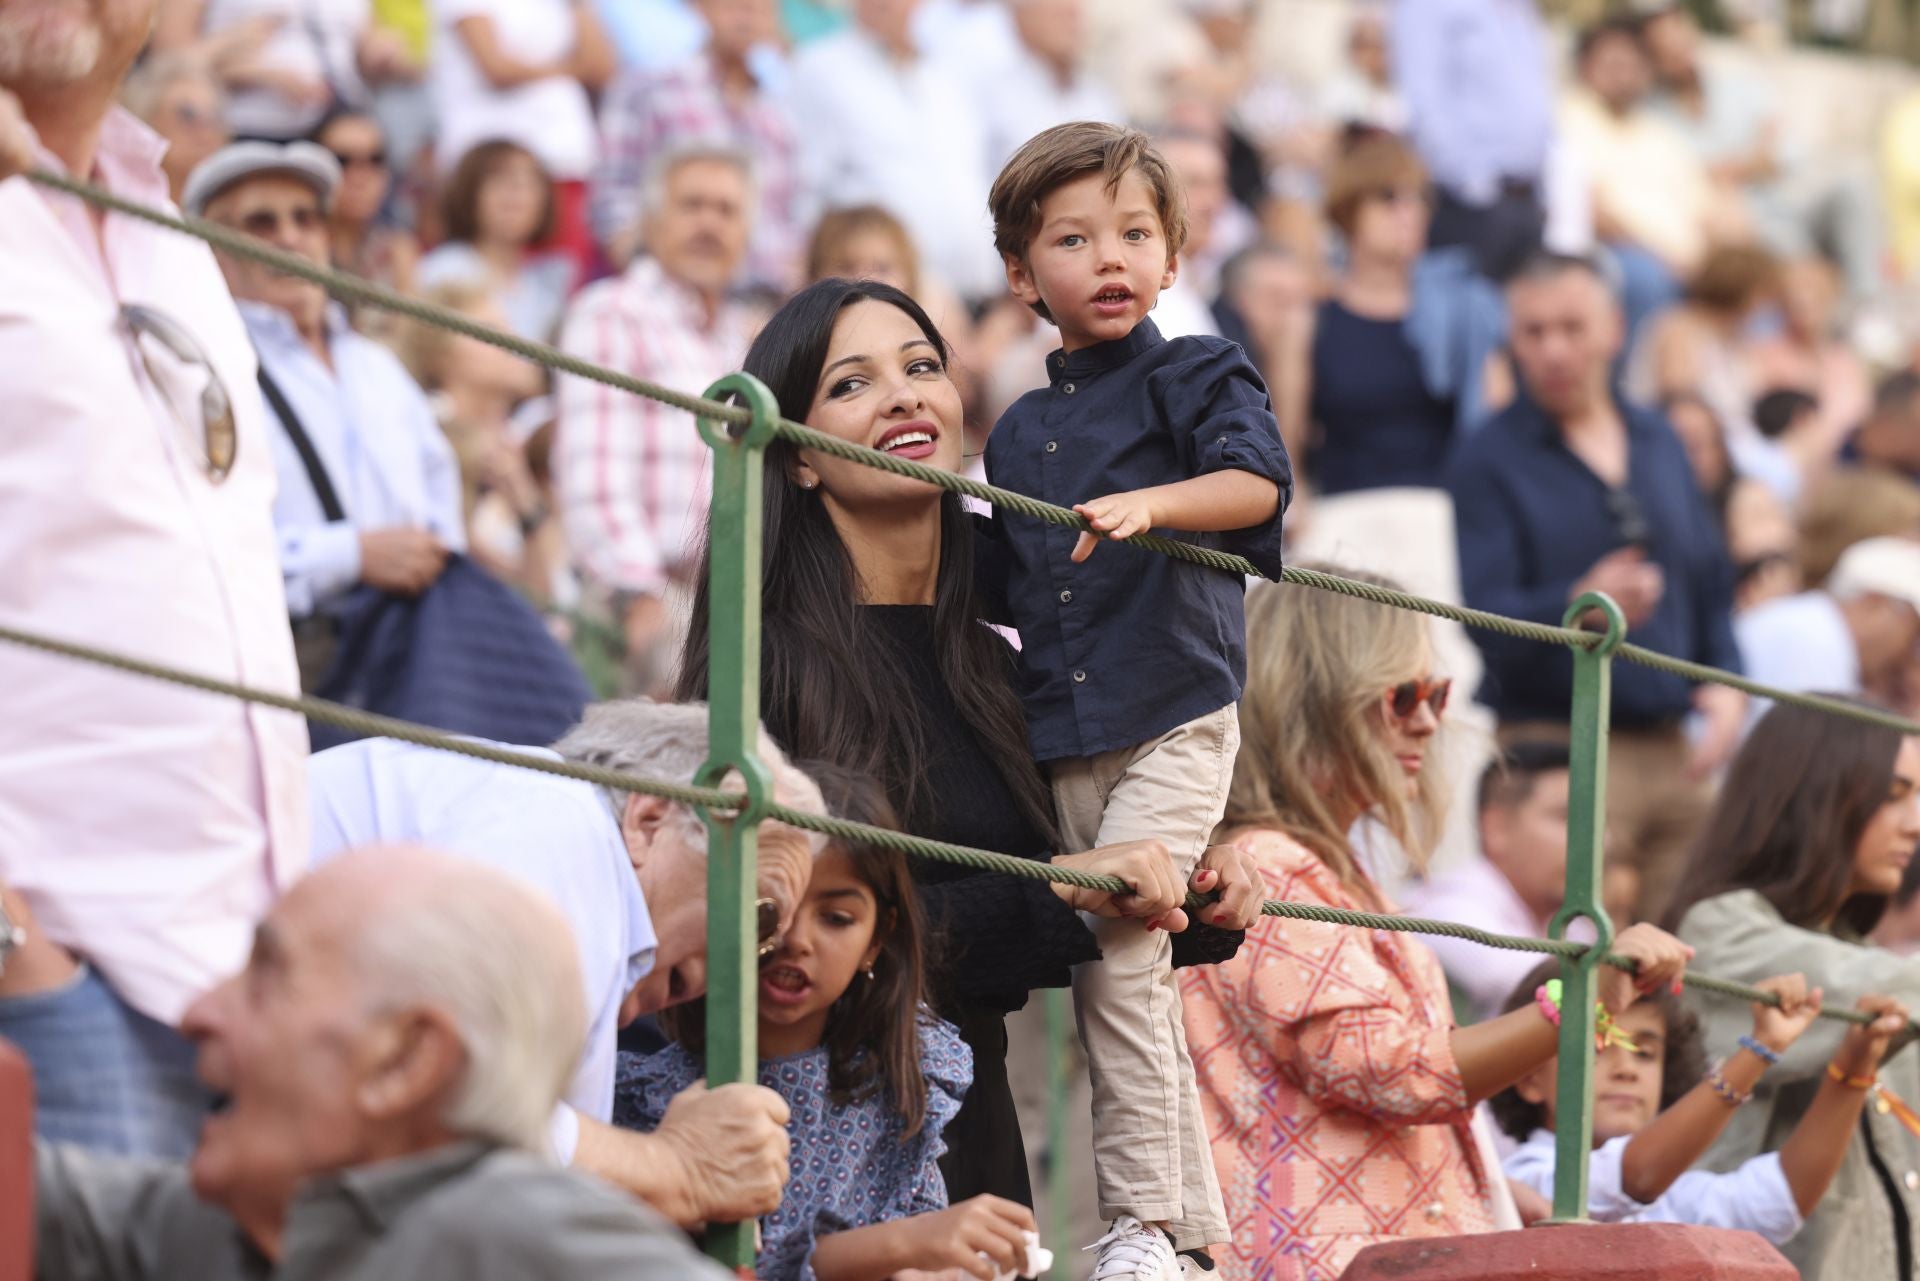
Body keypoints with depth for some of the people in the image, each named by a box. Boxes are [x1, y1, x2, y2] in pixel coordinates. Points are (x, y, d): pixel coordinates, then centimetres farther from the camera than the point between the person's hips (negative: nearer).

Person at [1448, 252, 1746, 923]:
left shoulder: (1658, 441, 16)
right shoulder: (1491, 460, -3)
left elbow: (1712, 583, 21)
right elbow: (1487, 618, -14)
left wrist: (1728, 684, 5)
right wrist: (1582, 605, -32)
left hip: (1673, 750, 6)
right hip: (1556, 746, -6)